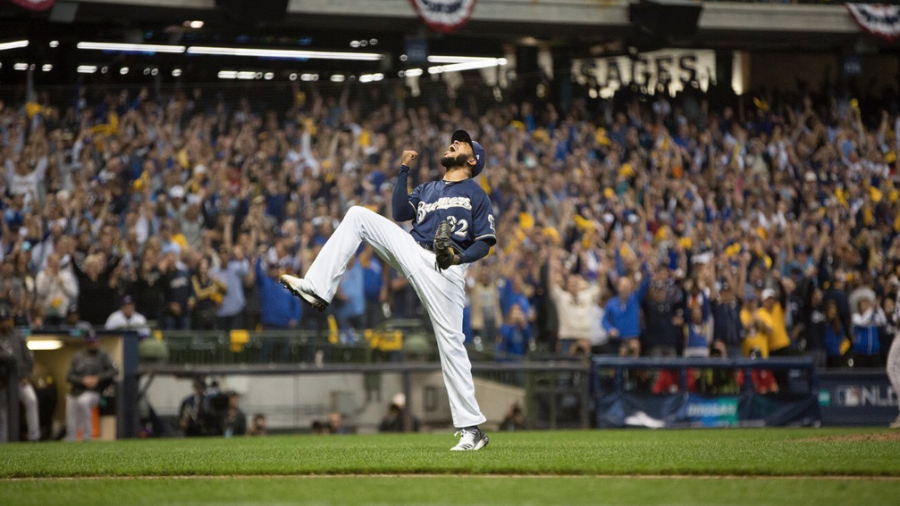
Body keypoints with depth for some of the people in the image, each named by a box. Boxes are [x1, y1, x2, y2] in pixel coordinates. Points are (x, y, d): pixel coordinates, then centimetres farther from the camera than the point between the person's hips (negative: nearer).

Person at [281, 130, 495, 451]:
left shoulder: (475, 194, 10)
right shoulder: (427, 190, 26)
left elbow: (485, 242, 1)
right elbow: (400, 213, 11)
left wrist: (460, 258, -18)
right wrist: (404, 171, 8)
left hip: (445, 269, -6)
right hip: (411, 253, 6)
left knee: (450, 344, -12)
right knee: (357, 216, -4)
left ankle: (471, 428, -9)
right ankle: (318, 289, -13)